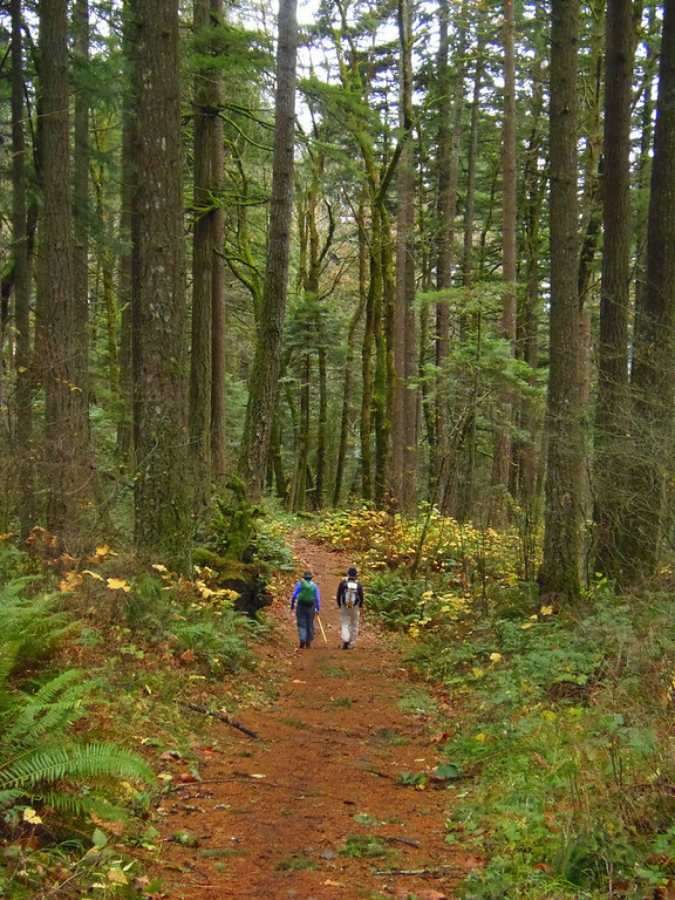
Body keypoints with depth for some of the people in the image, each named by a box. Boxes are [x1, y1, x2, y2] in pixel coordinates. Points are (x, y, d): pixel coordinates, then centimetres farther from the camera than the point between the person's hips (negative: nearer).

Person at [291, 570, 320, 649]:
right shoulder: (314, 586, 4)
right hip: (310, 607, 2)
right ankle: (308, 643, 13)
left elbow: (294, 596, -2)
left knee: (301, 624, 2)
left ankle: (302, 639, -19)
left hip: (301, 606, -2)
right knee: (310, 625, 10)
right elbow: (317, 599, 2)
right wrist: (318, 609, 6)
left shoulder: (300, 584, 0)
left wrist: (292, 605, 9)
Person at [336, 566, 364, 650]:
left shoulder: (343, 583, -4)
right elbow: (361, 597, 1)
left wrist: (339, 605, 12)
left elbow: (338, 595, -1)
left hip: (344, 606, -1)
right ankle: (352, 644, 15)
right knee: (354, 625, 11)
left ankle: (345, 640, -18)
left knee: (344, 624, 4)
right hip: (355, 608, 1)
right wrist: (359, 607, 15)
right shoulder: (359, 584, -2)